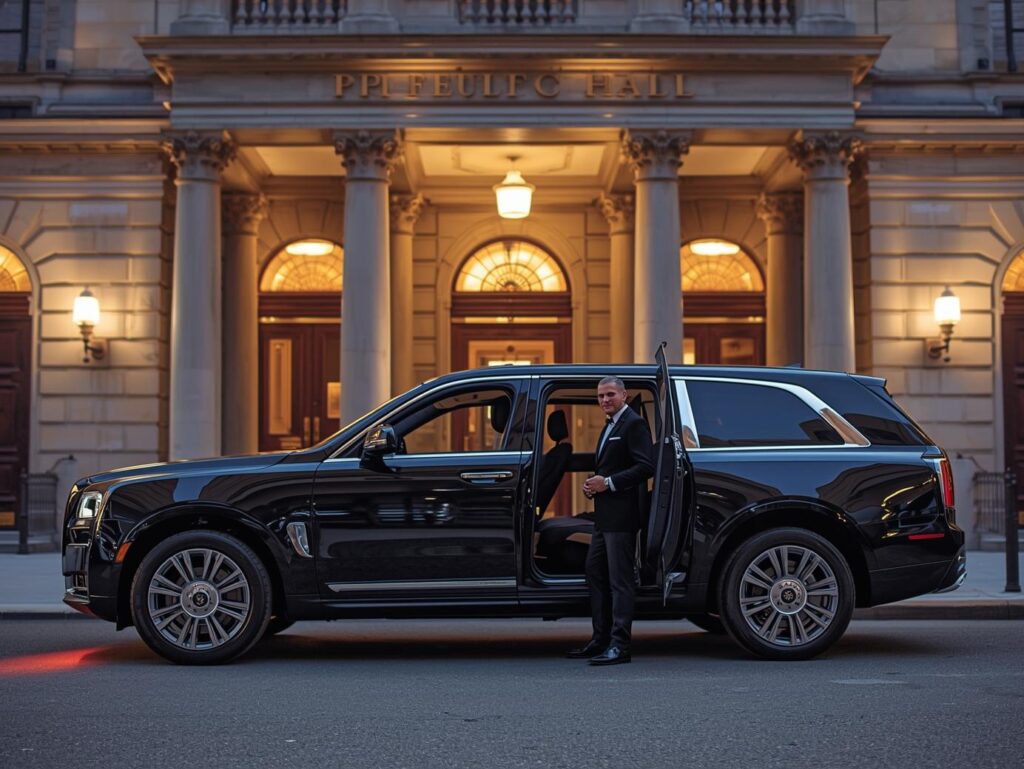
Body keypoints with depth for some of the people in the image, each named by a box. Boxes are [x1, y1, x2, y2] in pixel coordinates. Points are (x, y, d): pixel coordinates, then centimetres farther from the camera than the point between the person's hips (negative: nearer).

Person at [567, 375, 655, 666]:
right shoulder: (609, 426, 21)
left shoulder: (634, 424, -9)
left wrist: (608, 483, -20)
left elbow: (646, 467, -19)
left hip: (622, 516, -10)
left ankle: (619, 646, -5)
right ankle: (600, 640, 22)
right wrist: (592, 484, 8)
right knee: (595, 574, 14)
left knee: (620, 579, -8)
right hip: (604, 516, 10)